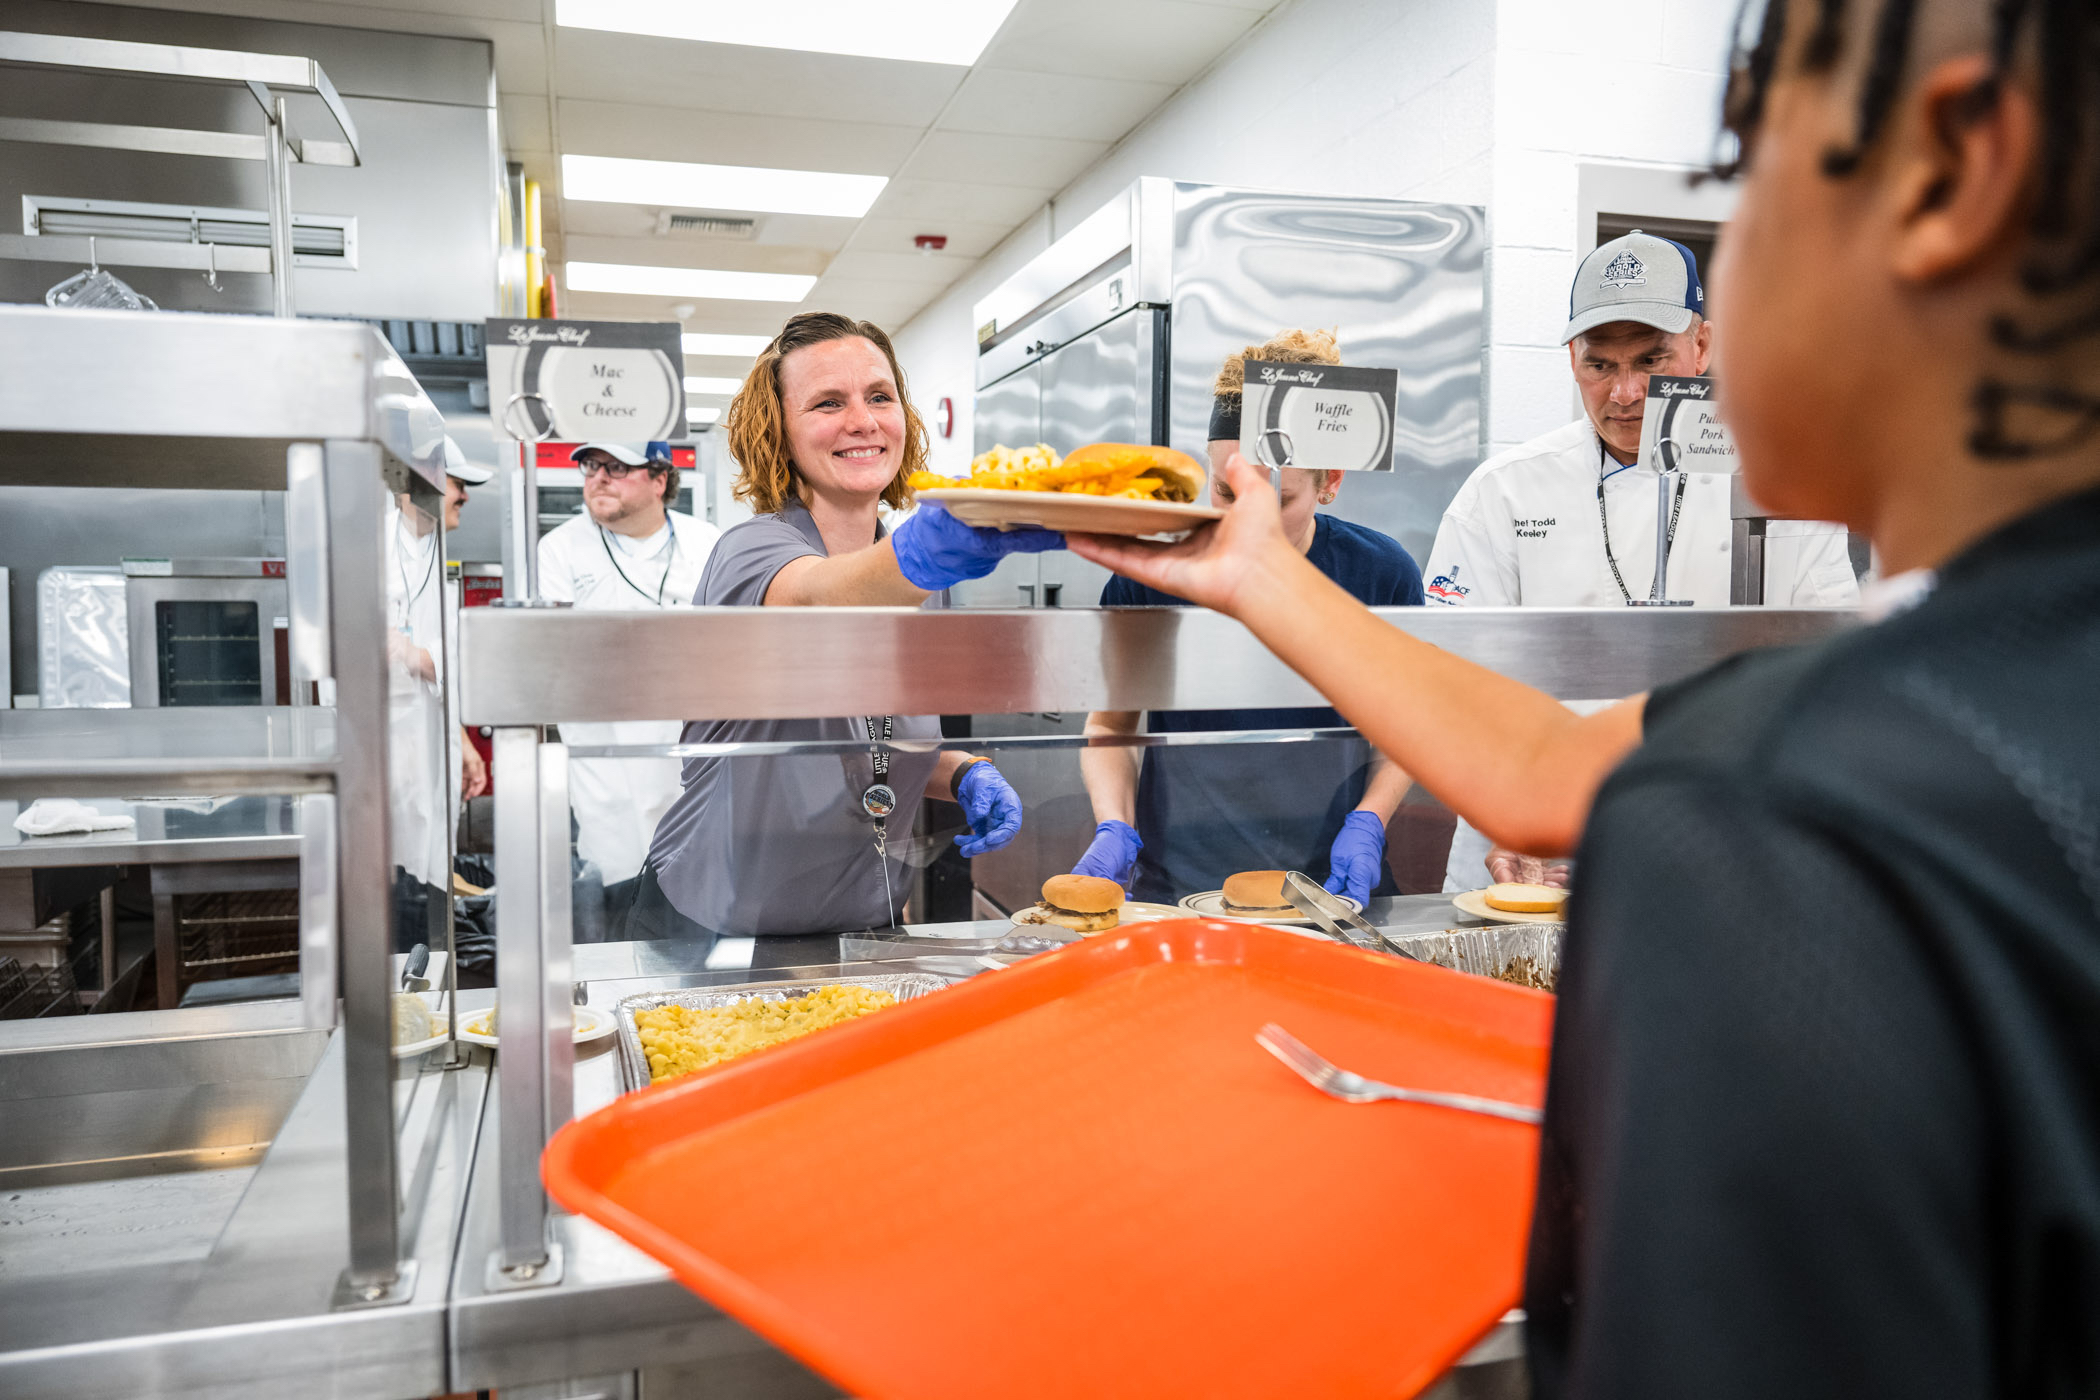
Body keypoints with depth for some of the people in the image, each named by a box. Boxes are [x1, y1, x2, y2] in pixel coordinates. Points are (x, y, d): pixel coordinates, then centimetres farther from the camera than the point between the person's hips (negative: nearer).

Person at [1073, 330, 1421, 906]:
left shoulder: (1383, 575, -1)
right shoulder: (1152, 574, -5)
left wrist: (1367, 824, -3)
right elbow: (1110, 724, 7)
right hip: (1175, 888, -1)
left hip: (1334, 889, 2)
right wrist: (1115, 829, -8)